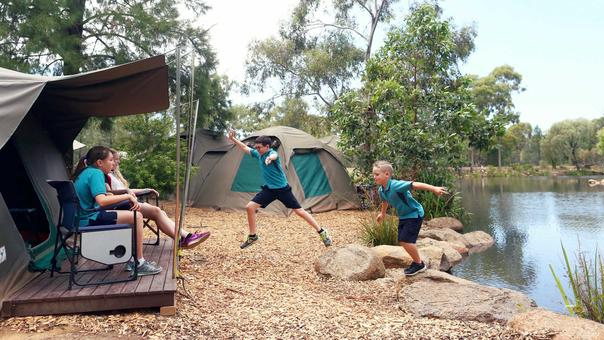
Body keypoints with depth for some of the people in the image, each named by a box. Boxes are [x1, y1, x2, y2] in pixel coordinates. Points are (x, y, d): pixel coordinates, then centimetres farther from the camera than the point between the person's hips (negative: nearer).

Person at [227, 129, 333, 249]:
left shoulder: (272, 152, -20)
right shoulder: (258, 154, 1)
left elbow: (274, 156, -45)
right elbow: (244, 147, 11)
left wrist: (270, 158, -70)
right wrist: (232, 138, -3)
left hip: (282, 188, -6)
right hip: (269, 189, 6)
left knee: (299, 211, -4)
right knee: (250, 207, -6)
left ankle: (322, 232, 9)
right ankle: (252, 236, 10)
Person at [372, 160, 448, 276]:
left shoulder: (396, 185, -31)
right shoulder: (381, 190, -5)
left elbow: (415, 185, -38)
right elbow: (385, 201, 18)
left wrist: (434, 189, -47)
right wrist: (382, 213, 35)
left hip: (415, 214, -9)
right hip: (403, 216, 9)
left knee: (406, 240, -12)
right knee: (401, 241, 10)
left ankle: (419, 264, 9)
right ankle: (417, 261, 30)